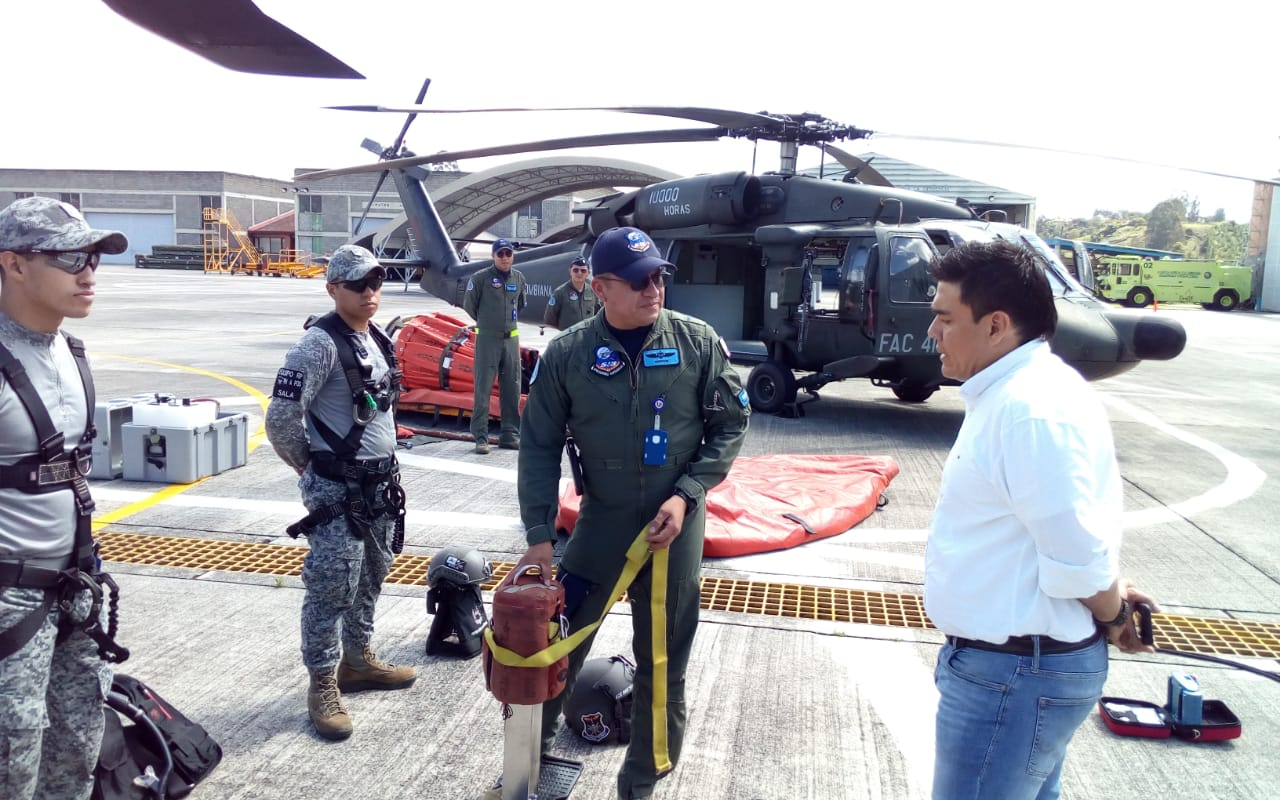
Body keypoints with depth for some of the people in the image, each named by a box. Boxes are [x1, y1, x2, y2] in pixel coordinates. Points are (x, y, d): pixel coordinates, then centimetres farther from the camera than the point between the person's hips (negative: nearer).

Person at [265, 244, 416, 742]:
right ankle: (323, 685, 11)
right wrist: (306, 464, -7)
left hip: (380, 485, 9)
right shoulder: (320, 343, -18)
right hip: (337, 490, -8)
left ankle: (358, 660, 35)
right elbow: (281, 416, -21)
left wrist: (386, 465, 16)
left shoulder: (379, 340, 9)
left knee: (371, 578, 19)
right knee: (332, 588, -2)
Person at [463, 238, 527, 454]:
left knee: (512, 389, 8)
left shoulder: (519, 278, 8)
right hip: (487, 339, -5)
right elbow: (469, 305, 2)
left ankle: (510, 434, 16)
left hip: (511, 339, 5)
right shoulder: (481, 278, -7)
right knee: (483, 389, -5)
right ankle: (480, 436, -1)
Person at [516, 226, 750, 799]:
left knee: (663, 664, 11)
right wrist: (539, 534, -5)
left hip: (675, 522, 0)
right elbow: (540, 448, -2)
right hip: (601, 518, 0)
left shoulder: (697, 341, -8)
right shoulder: (566, 354, -8)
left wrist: (686, 494, -11)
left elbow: (731, 424, 0)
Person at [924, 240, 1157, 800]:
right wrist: (1109, 607, 12)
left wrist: (1112, 616, -7)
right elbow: (1072, 540, 18)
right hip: (1027, 663, 10)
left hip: (1012, 674, -10)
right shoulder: (1015, 391, 9)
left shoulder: (1031, 409, -26)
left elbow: (1077, 557, -25)